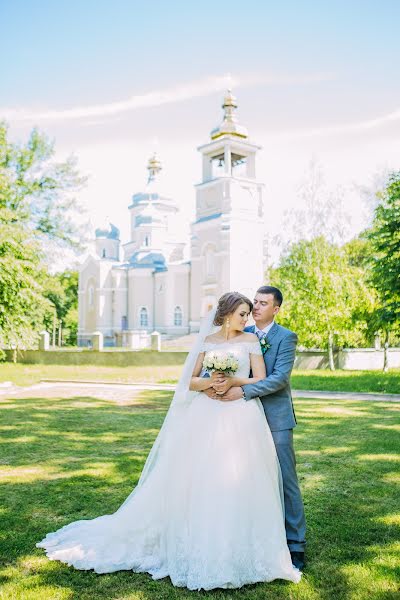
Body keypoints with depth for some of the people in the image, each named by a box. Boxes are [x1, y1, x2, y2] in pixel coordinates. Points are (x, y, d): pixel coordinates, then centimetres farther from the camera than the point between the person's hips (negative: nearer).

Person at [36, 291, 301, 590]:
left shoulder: (251, 340, 5)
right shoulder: (207, 341, 8)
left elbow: (261, 379, 0)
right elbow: (191, 381, 7)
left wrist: (233, 381, -14)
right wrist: (210, 382, -12)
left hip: (241, 419, -1)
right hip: (206, 418, 1)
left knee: (239, 485, 0)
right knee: (197, 482, 2)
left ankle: (237, 551, 15)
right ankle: (196, 547, 18)